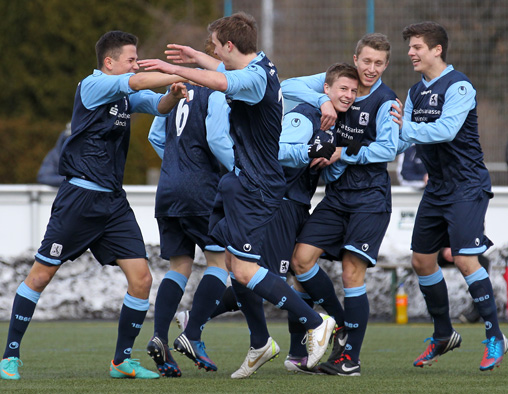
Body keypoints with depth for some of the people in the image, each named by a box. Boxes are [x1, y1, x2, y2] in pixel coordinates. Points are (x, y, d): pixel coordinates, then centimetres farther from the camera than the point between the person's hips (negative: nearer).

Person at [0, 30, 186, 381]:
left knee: (141, 279, -3)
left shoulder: (125, 96, 14)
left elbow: (159, 105, 5)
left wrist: (174, 94, -18)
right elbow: (138, 82, -20)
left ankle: (122, 360, 9)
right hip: (81, 195, -7)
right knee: (41, 275, -1)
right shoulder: (93, 85, -8)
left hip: (114, 201, 7)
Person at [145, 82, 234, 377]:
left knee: (179, 267, 10)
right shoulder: (217, 95, -7)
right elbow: (217, 140, -16)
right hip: (201, 190, -7)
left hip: (167, 189, 7)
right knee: (220, 261, 3)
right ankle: (192, 337, -8)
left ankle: (160, 336, -7)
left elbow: (156, 137, 21)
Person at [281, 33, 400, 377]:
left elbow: (388, 149, -16)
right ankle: (341, 322, 15)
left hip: (370, 196, -5)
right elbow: (289, 87, -1)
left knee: (352, 272, -10)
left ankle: (351, 357, -1)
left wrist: (343, 153, -18)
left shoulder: (385, 102, -9)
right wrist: (323, 101, -16)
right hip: (337, 193, 5)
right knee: (302, 258, -6)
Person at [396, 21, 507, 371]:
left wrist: (405, 128, -19)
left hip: (467, 186, -9)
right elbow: (404, 139, 12)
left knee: (465, 259, -16)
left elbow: (446, 130, -27)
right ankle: (443, 336, 24)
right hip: (437, 188, 9)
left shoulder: (458, 86, -14)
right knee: (422, 260, 9)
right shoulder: (416, 92, 12)